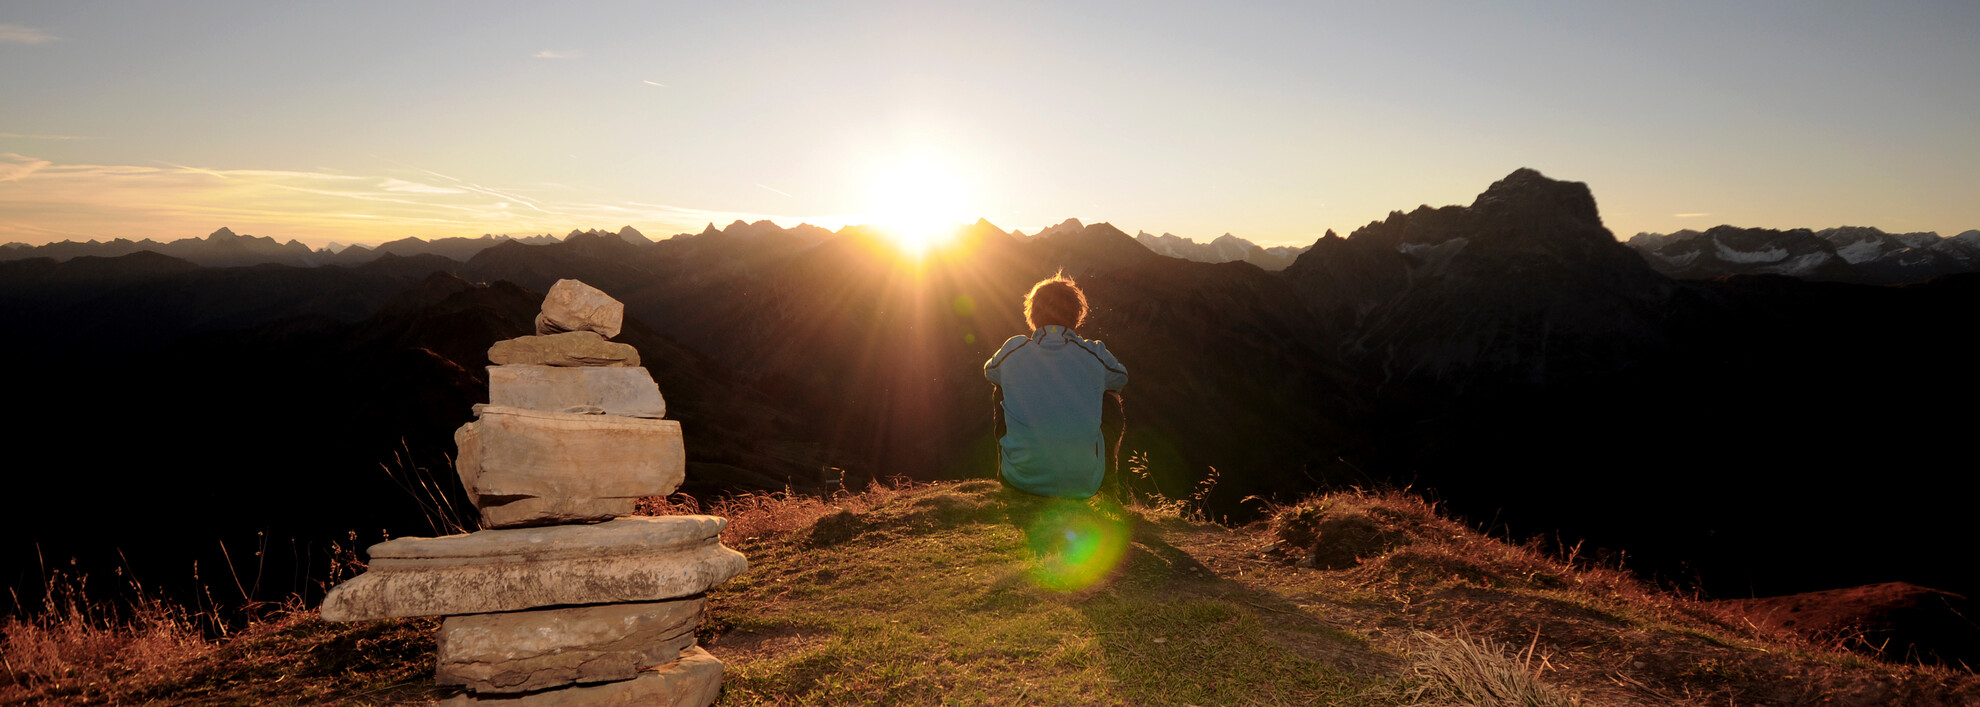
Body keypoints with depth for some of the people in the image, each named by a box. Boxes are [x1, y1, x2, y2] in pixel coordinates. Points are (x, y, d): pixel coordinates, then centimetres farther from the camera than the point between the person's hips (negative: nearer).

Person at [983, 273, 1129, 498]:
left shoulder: (1014, 350, -4)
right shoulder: (1095, 354, -5)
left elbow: (989, 371, 20)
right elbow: (1122, 378, 19)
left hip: (1022, 481, 0)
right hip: (1084, 486, 0)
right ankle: (1108, 484, 43)